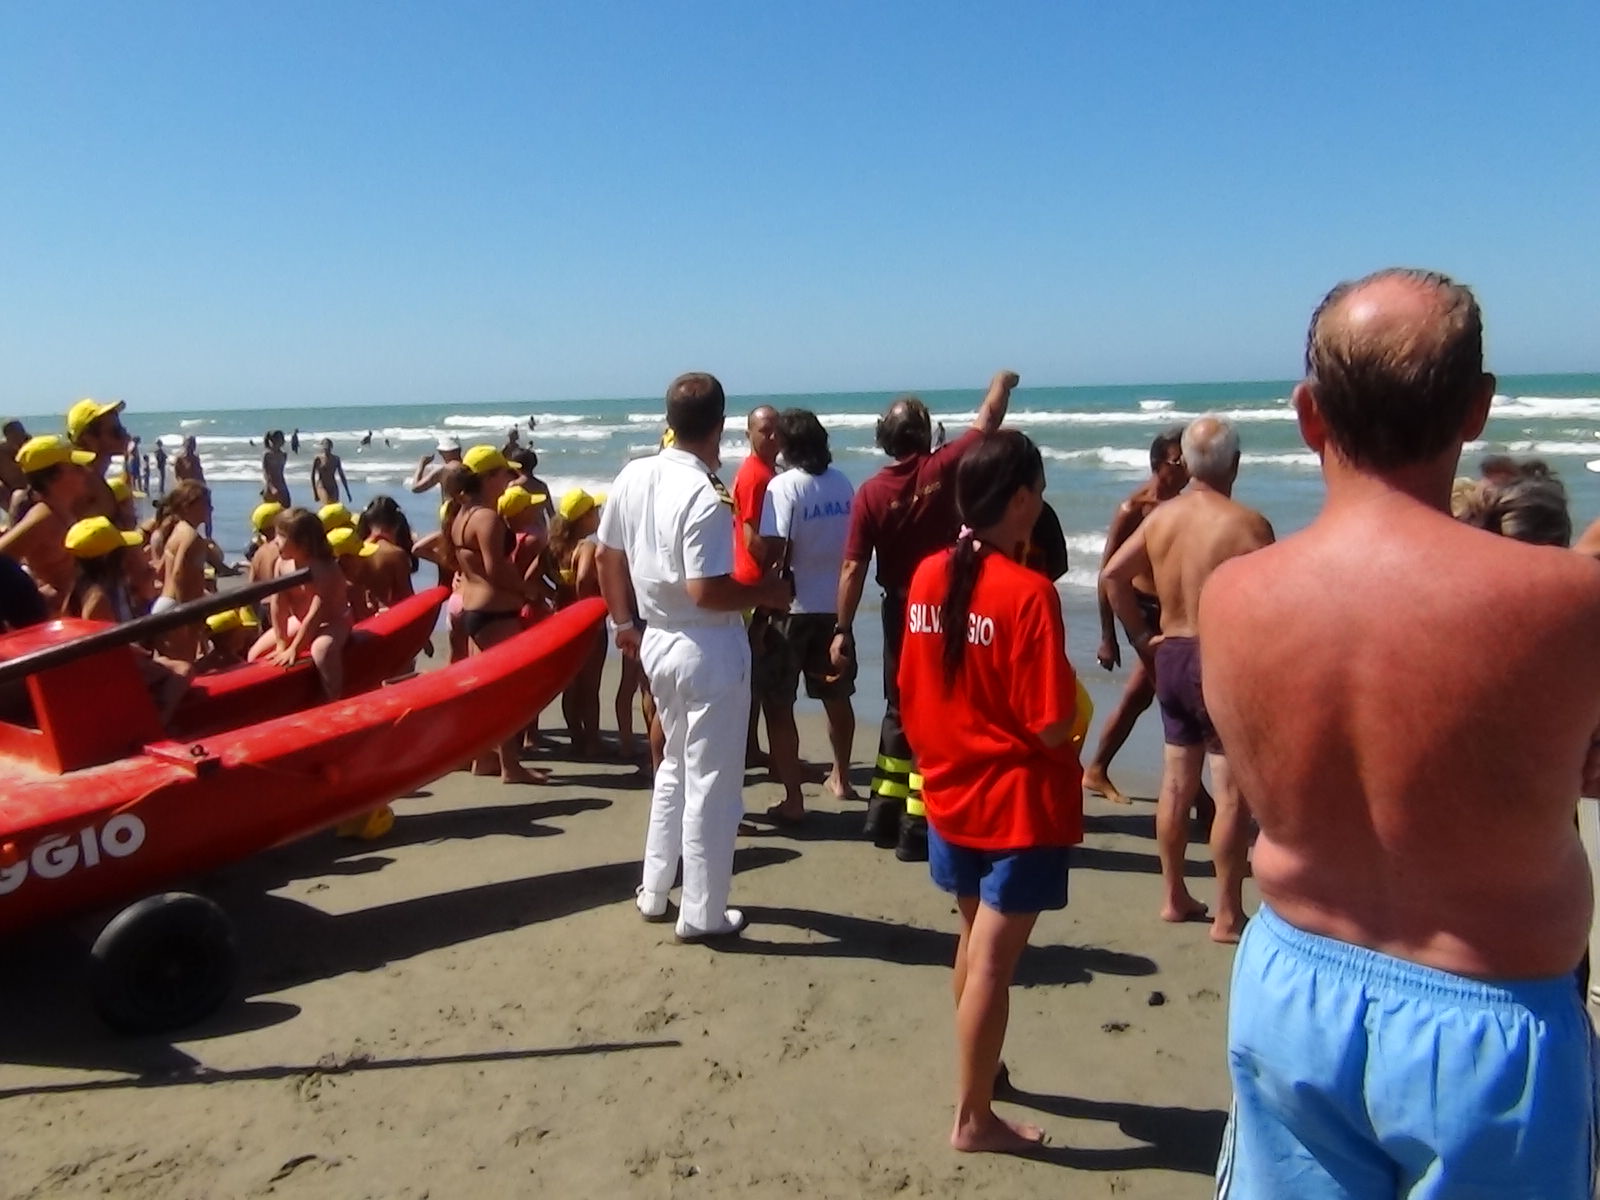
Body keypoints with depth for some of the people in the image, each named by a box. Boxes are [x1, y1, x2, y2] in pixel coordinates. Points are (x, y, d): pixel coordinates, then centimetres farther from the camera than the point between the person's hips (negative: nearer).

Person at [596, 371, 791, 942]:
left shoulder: (633, 476, 1)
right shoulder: (704, 496, -22)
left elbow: (606, 557, 10)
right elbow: (707, 591, -26)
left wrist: (624, 622, 21)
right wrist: (765, 593, -10)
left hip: (657, 641, 8)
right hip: (707, 649, -8)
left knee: (676, 765, 24)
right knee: (711, 783, 5)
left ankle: (654, 891, 33)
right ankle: (703, 914, 17)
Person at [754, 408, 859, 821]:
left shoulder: (784, 485, -14)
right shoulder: (842, 482, 3)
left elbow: (771, 548, -22)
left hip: (793, 606, -6)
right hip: (835, 604, 6)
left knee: (778, 704, 4)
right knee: (836, 695, 21)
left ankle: (793, 799, 2)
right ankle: (840, 777, 37)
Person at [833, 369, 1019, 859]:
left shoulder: (871, 492, -7)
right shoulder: (943, 468, -11)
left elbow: (854, 568, -8)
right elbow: (988, 420, 5)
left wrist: (843, 629, -2)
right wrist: (1002, 382, 25)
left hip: (901, 610, 3)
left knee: (900, 709, 18)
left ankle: (885, 814, 24)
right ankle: (917, 827, 4)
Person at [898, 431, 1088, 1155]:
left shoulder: (928, 576, -2)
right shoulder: (1028, 592, -22)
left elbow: (910, 694, 6)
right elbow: (1052, 725, -22)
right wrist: (1075, 722, 0)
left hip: (950, 795, 7)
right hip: (1018, 802, -7)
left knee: (975, 940, 24)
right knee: (992, 961, 5)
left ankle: (979, 1071, 43)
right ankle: (973, 1118, 20)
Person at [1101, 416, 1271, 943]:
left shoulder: (1160, 516, 3)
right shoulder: (1246, 523, -15)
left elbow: (1112, 574, 5)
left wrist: (1142, 637, 9)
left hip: (1170, 656, 6)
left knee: (1176, 783, 15)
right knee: (1232, 792, 2)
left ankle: (1174, 897, 27)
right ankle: (1228, 916, 9)